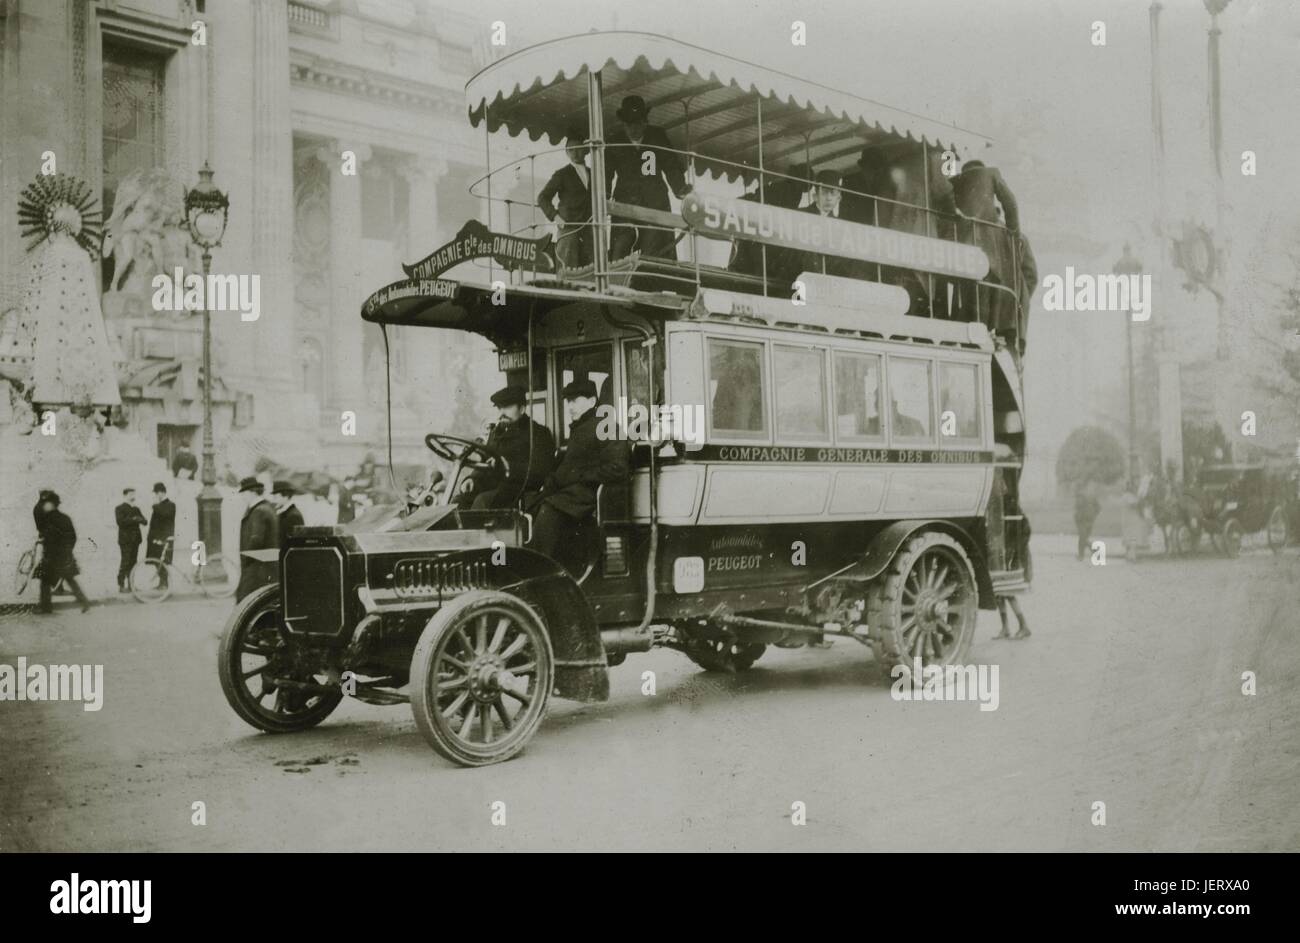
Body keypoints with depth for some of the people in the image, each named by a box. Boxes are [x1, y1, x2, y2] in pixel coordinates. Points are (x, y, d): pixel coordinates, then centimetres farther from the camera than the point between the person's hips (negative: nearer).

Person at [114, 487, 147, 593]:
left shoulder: (136, 509, 18)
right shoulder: (119, 508, -2)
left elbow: (145, 521, 11)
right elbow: (120, 521, -17)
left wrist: (141, 520, -11)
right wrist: (133, 519, -21)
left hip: (135, 539, 6)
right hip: (125, 539, -6)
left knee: (133, 562, 7)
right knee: (125, 562, -8)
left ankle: (130, 585, 13)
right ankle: (121, 586, -5)